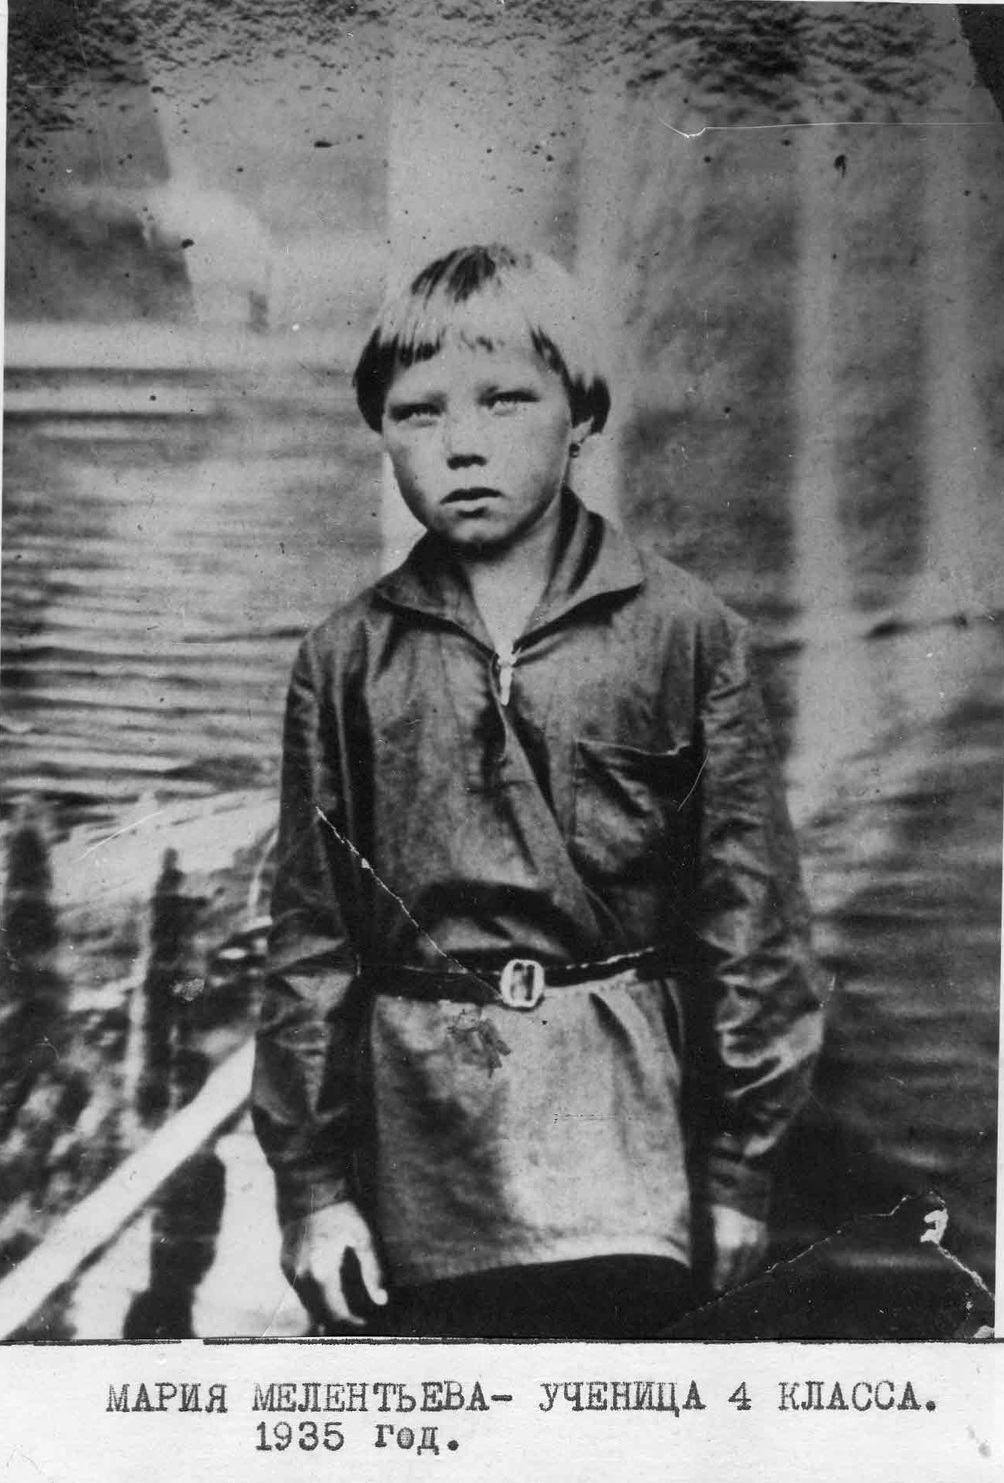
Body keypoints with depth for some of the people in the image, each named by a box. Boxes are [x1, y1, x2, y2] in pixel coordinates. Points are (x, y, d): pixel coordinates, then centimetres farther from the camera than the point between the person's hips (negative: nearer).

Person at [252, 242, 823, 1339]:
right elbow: (310, 943, 6)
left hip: (623, 1176, -1)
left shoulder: (683, 633, -1)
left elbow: (751, 920, 0)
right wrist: (310, 1180, 3)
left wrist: (739, 1167, 0)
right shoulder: (346, 659, 4)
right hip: (412, 1157, 2)